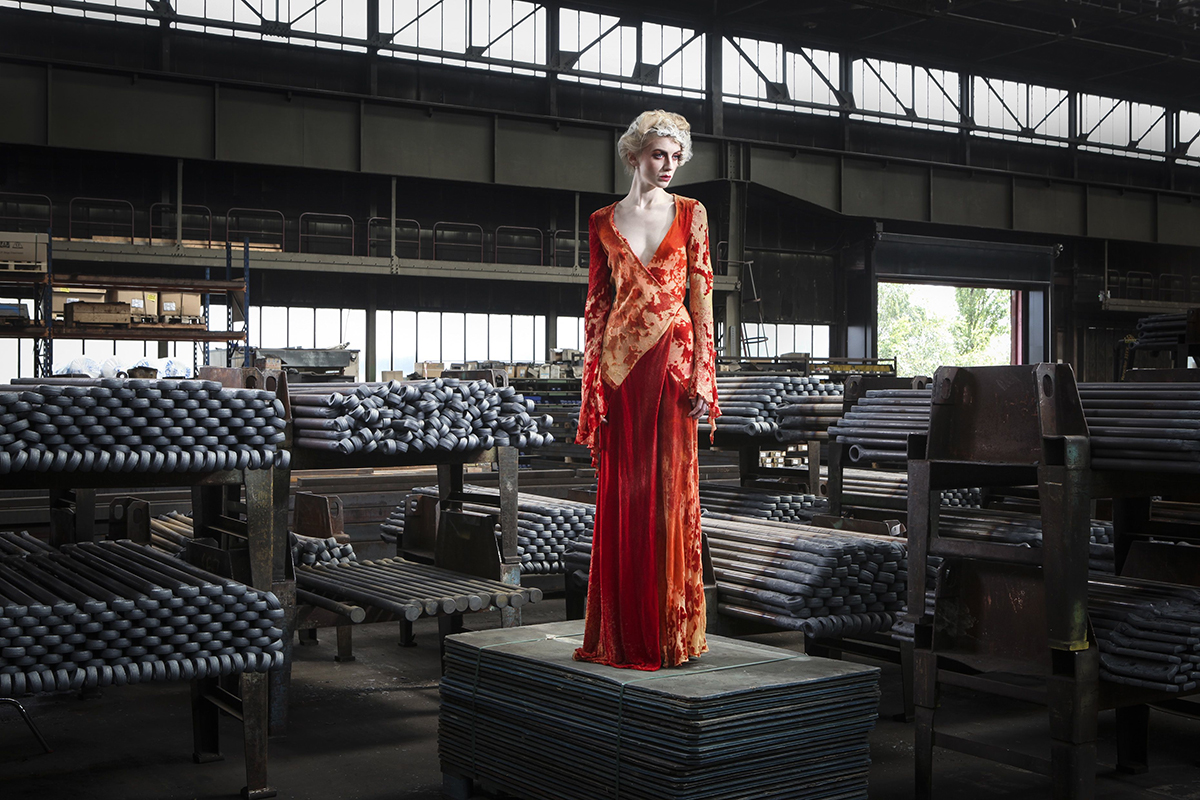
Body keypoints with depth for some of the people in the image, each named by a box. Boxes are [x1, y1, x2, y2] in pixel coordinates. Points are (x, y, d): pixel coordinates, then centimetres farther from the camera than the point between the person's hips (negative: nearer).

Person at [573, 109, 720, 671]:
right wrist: (593, 385, 1)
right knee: (622, 497, 3)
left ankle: (670, 632, 8)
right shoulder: (603, 222, 10)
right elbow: (596, 306, 8)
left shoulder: (690, 214, 7)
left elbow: (701, 297, 3)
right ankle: (623, 634, 12)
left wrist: (703, 375, -6)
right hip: (621, 365, 1)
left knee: (671, 493, -1)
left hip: (672, 360, -1)